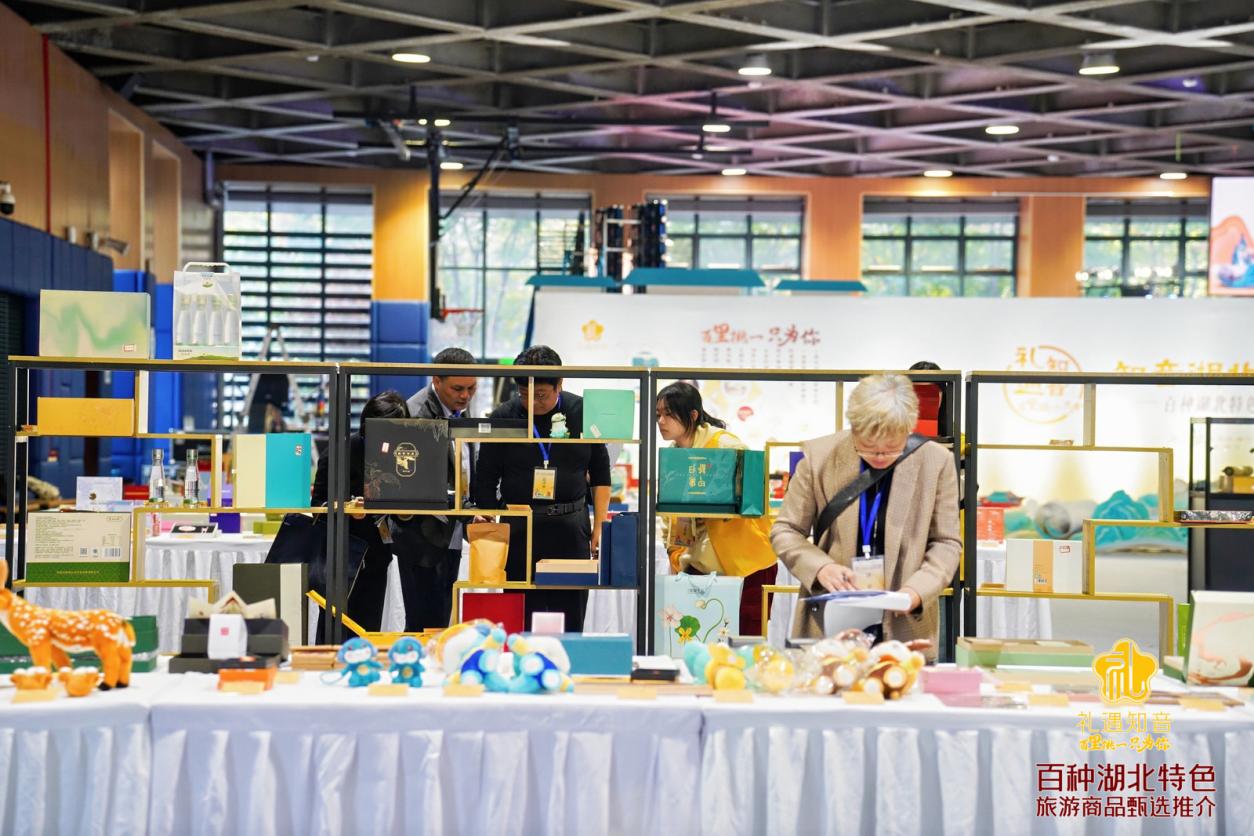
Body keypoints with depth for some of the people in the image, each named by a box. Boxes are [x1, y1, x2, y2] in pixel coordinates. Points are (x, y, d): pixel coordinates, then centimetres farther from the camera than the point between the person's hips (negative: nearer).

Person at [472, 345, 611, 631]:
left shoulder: (582, 412, 2)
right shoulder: (503, 417, -1)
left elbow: (600, 474, 11)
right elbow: (485, 481, 3)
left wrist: (600, 527, 6)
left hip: (571, 526, 1)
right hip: (518, 529, -1)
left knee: (570, 622, 3)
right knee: (521, 621, 2)